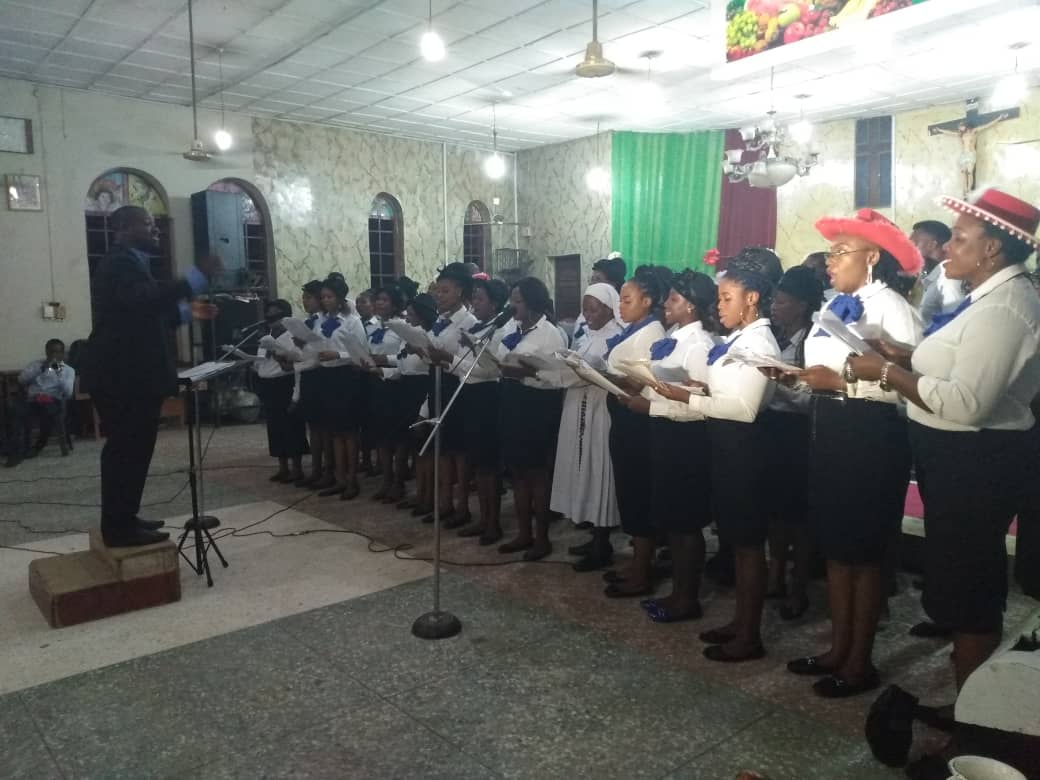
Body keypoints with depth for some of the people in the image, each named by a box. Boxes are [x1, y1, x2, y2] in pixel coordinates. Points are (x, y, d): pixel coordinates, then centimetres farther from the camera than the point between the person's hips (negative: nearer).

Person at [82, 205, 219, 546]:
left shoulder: (128, 263, 20)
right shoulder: (120, 263, -14)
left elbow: (146, 316, 21)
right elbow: (143, 301, -33)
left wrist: (187, 311, 13)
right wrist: (197, 277, -36)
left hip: (128, 373, 11)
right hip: (124, 376, -11)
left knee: (127, 448, 16)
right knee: (129, 449, -6)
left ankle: (122, 520, 26)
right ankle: (120, 527, 2)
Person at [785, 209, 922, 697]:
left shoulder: (890, 306, -12)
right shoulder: (838, 305, 14)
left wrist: (841, 382, -23)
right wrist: (799, 377, 0)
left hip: (869, 436, -9)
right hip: (830, 432, 9)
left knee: (864, 553, 3)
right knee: (835, 548, 14)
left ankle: (861, 663, 18)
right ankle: (839, 649, 27)